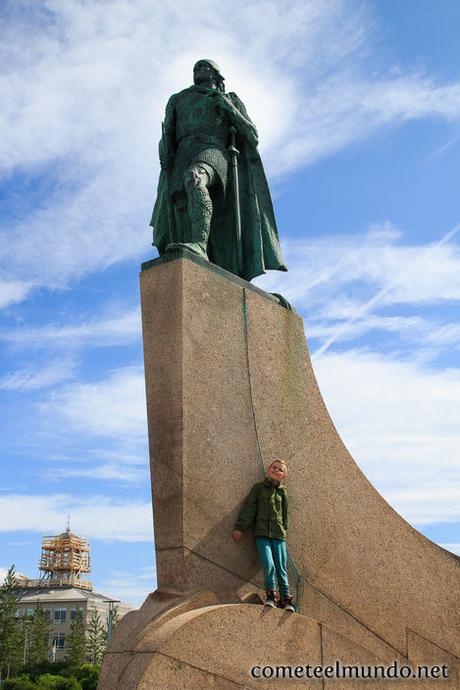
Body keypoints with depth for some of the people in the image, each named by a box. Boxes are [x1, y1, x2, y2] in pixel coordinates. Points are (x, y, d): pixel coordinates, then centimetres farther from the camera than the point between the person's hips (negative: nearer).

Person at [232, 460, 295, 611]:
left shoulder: (282, 492, 13)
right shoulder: (259, 487, 7)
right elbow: (248, 508, 4)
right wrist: (240, 527, 0)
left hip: (278, 535, 2)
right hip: (262, 533, -2)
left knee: (281, 568, -2)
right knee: (269, 565, -16)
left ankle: (285, 599, 8)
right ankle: (271, 595, 1)